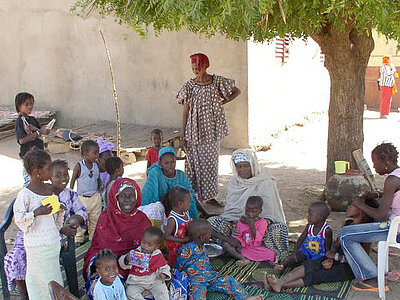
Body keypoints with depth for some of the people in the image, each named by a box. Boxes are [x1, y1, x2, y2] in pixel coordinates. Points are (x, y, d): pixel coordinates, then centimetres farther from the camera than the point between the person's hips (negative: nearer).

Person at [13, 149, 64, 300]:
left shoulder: (50, 189, 6)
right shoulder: (25, 195, -16)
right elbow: (19, 220, -14)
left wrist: (60, 211, -3)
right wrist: (37, 212, -26)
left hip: (53, 241, 6)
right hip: (38, 246, -6)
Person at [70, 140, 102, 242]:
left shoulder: (96, 166, 3)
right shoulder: (79, 166, -9)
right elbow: (73, 180, -3)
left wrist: (101, 185, -5)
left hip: (95, 197, 4)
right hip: (82, 198, -4)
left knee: (96, 219, 12)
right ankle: (78, 240, 16)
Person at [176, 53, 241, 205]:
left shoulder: (217, 81, 0)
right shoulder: (189, 86, -4)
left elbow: (237, 91, 15)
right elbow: (185, 112, -5)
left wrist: (222, 102, 0)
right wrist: (182, 137, -8)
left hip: (212, 130, 2)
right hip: (195, 131, -2)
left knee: (211, 162, 10)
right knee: (195, 163, 0)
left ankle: (209, 195, 22)